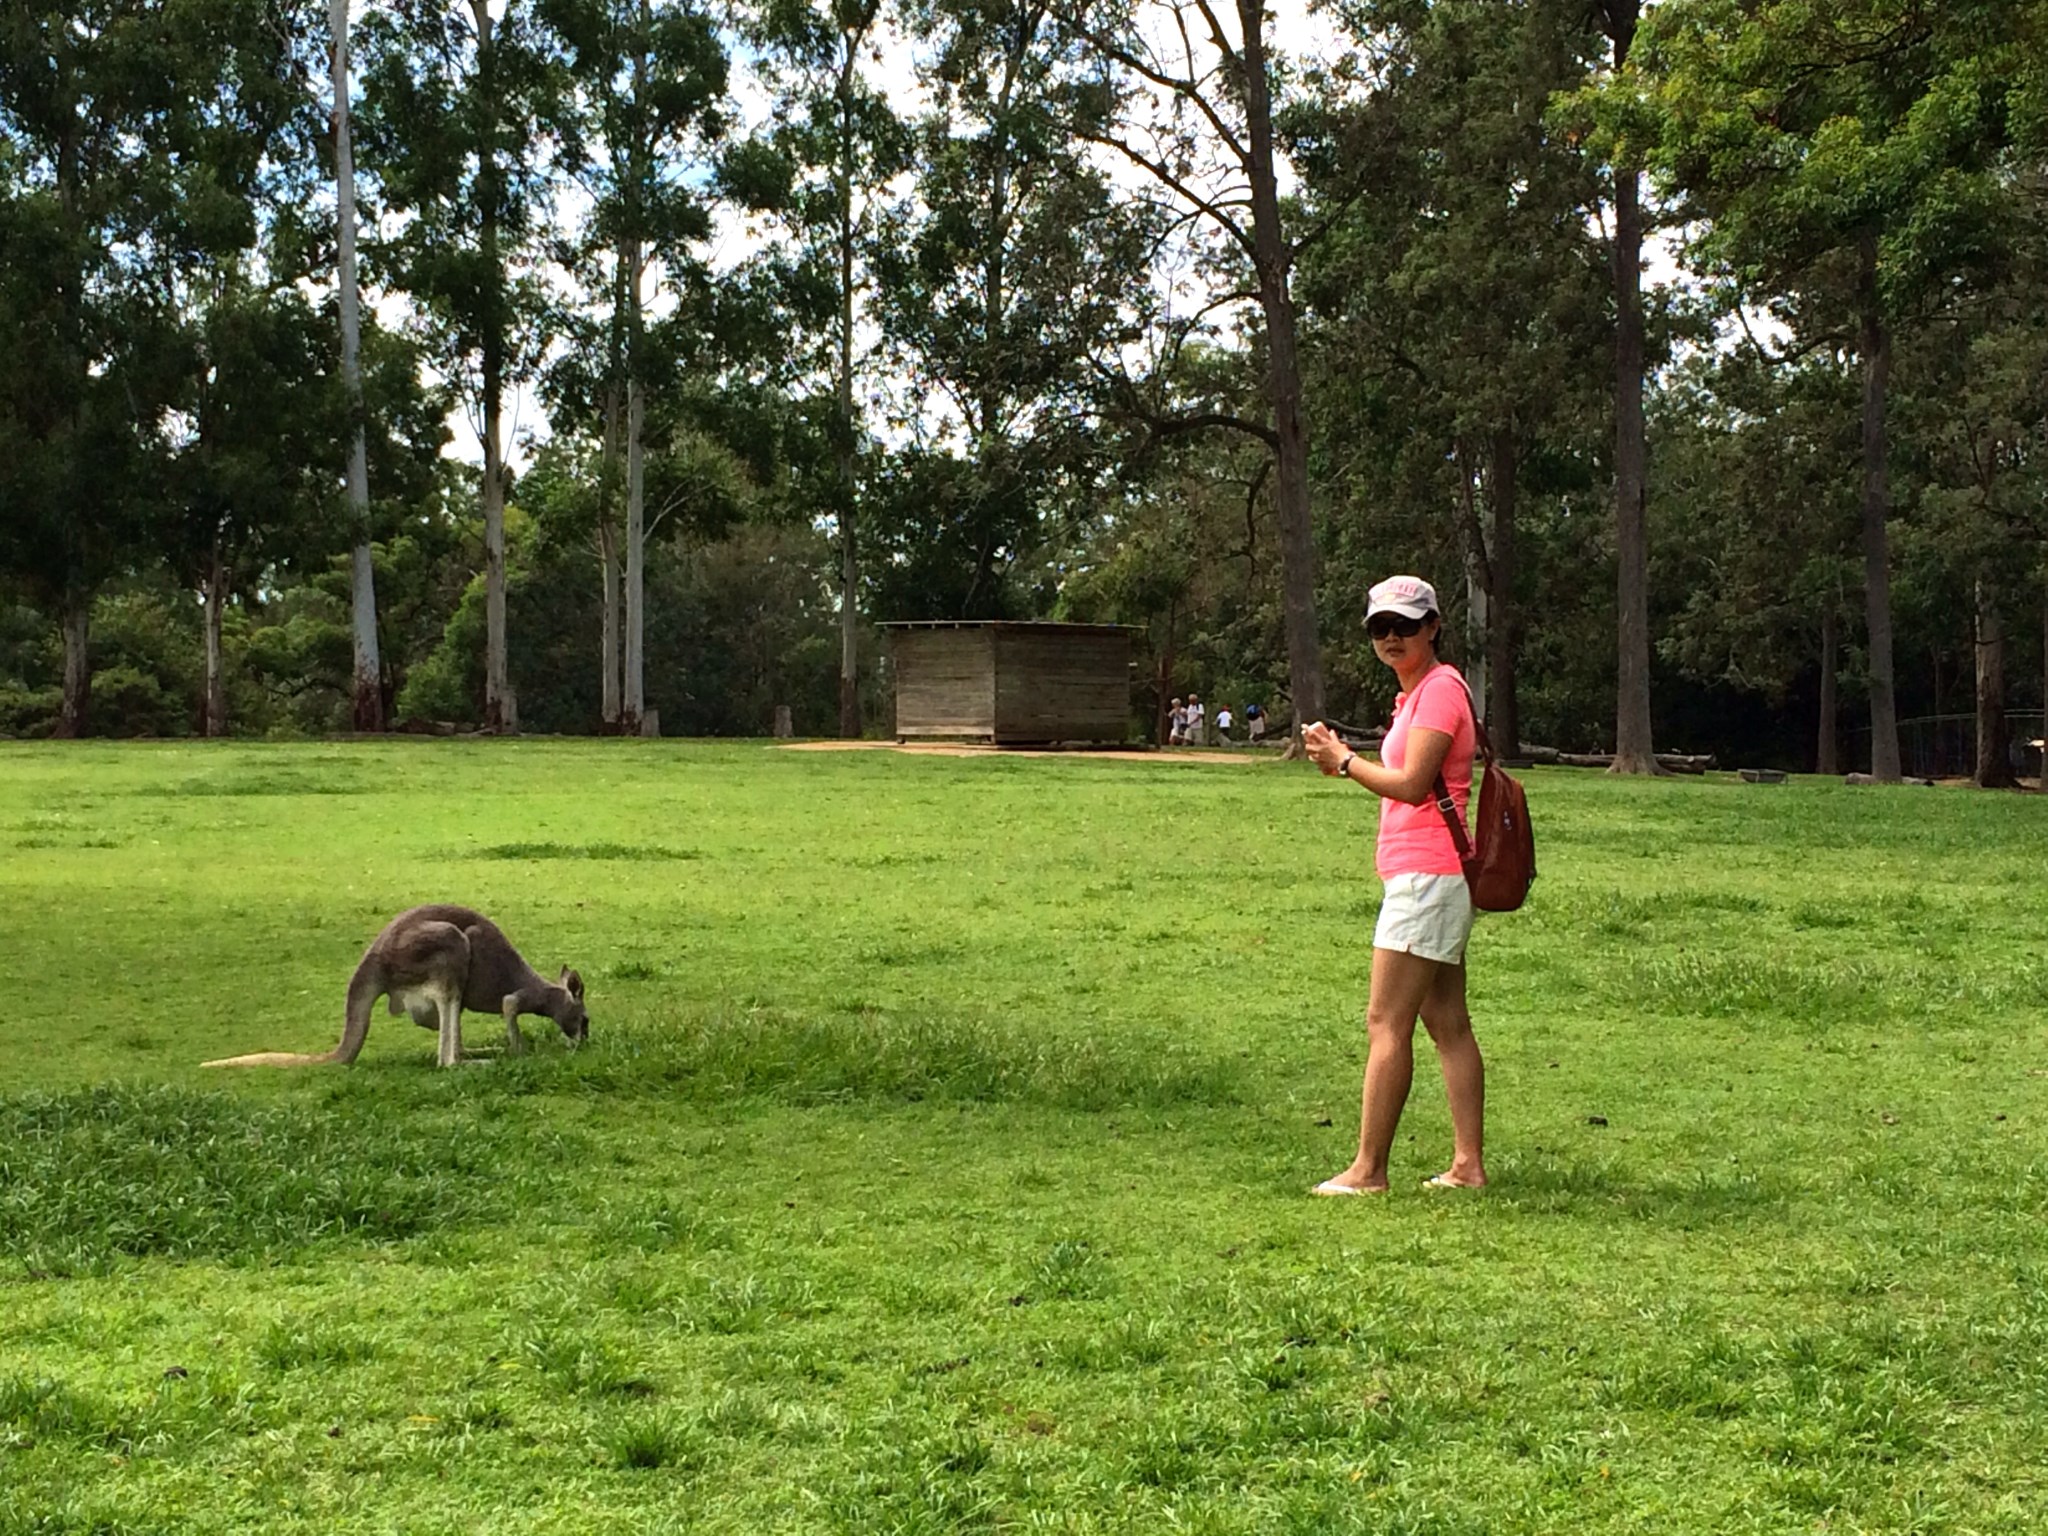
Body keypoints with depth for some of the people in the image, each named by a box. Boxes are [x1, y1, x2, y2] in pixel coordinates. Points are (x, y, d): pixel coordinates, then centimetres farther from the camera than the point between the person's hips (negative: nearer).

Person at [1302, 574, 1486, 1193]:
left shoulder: (1440, 688, -11)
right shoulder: (1416, 693, 19)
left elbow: (1412, 785, -19)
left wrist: (1345, 760, -8)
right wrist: (1342, 757, 7)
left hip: (1427, 875, -11)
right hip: (1429, 878, 11)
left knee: (1386, 1023, -9)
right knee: (1447, 1022, 10)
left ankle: (1368, 1169, -8)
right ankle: (1469, 1164, 12)